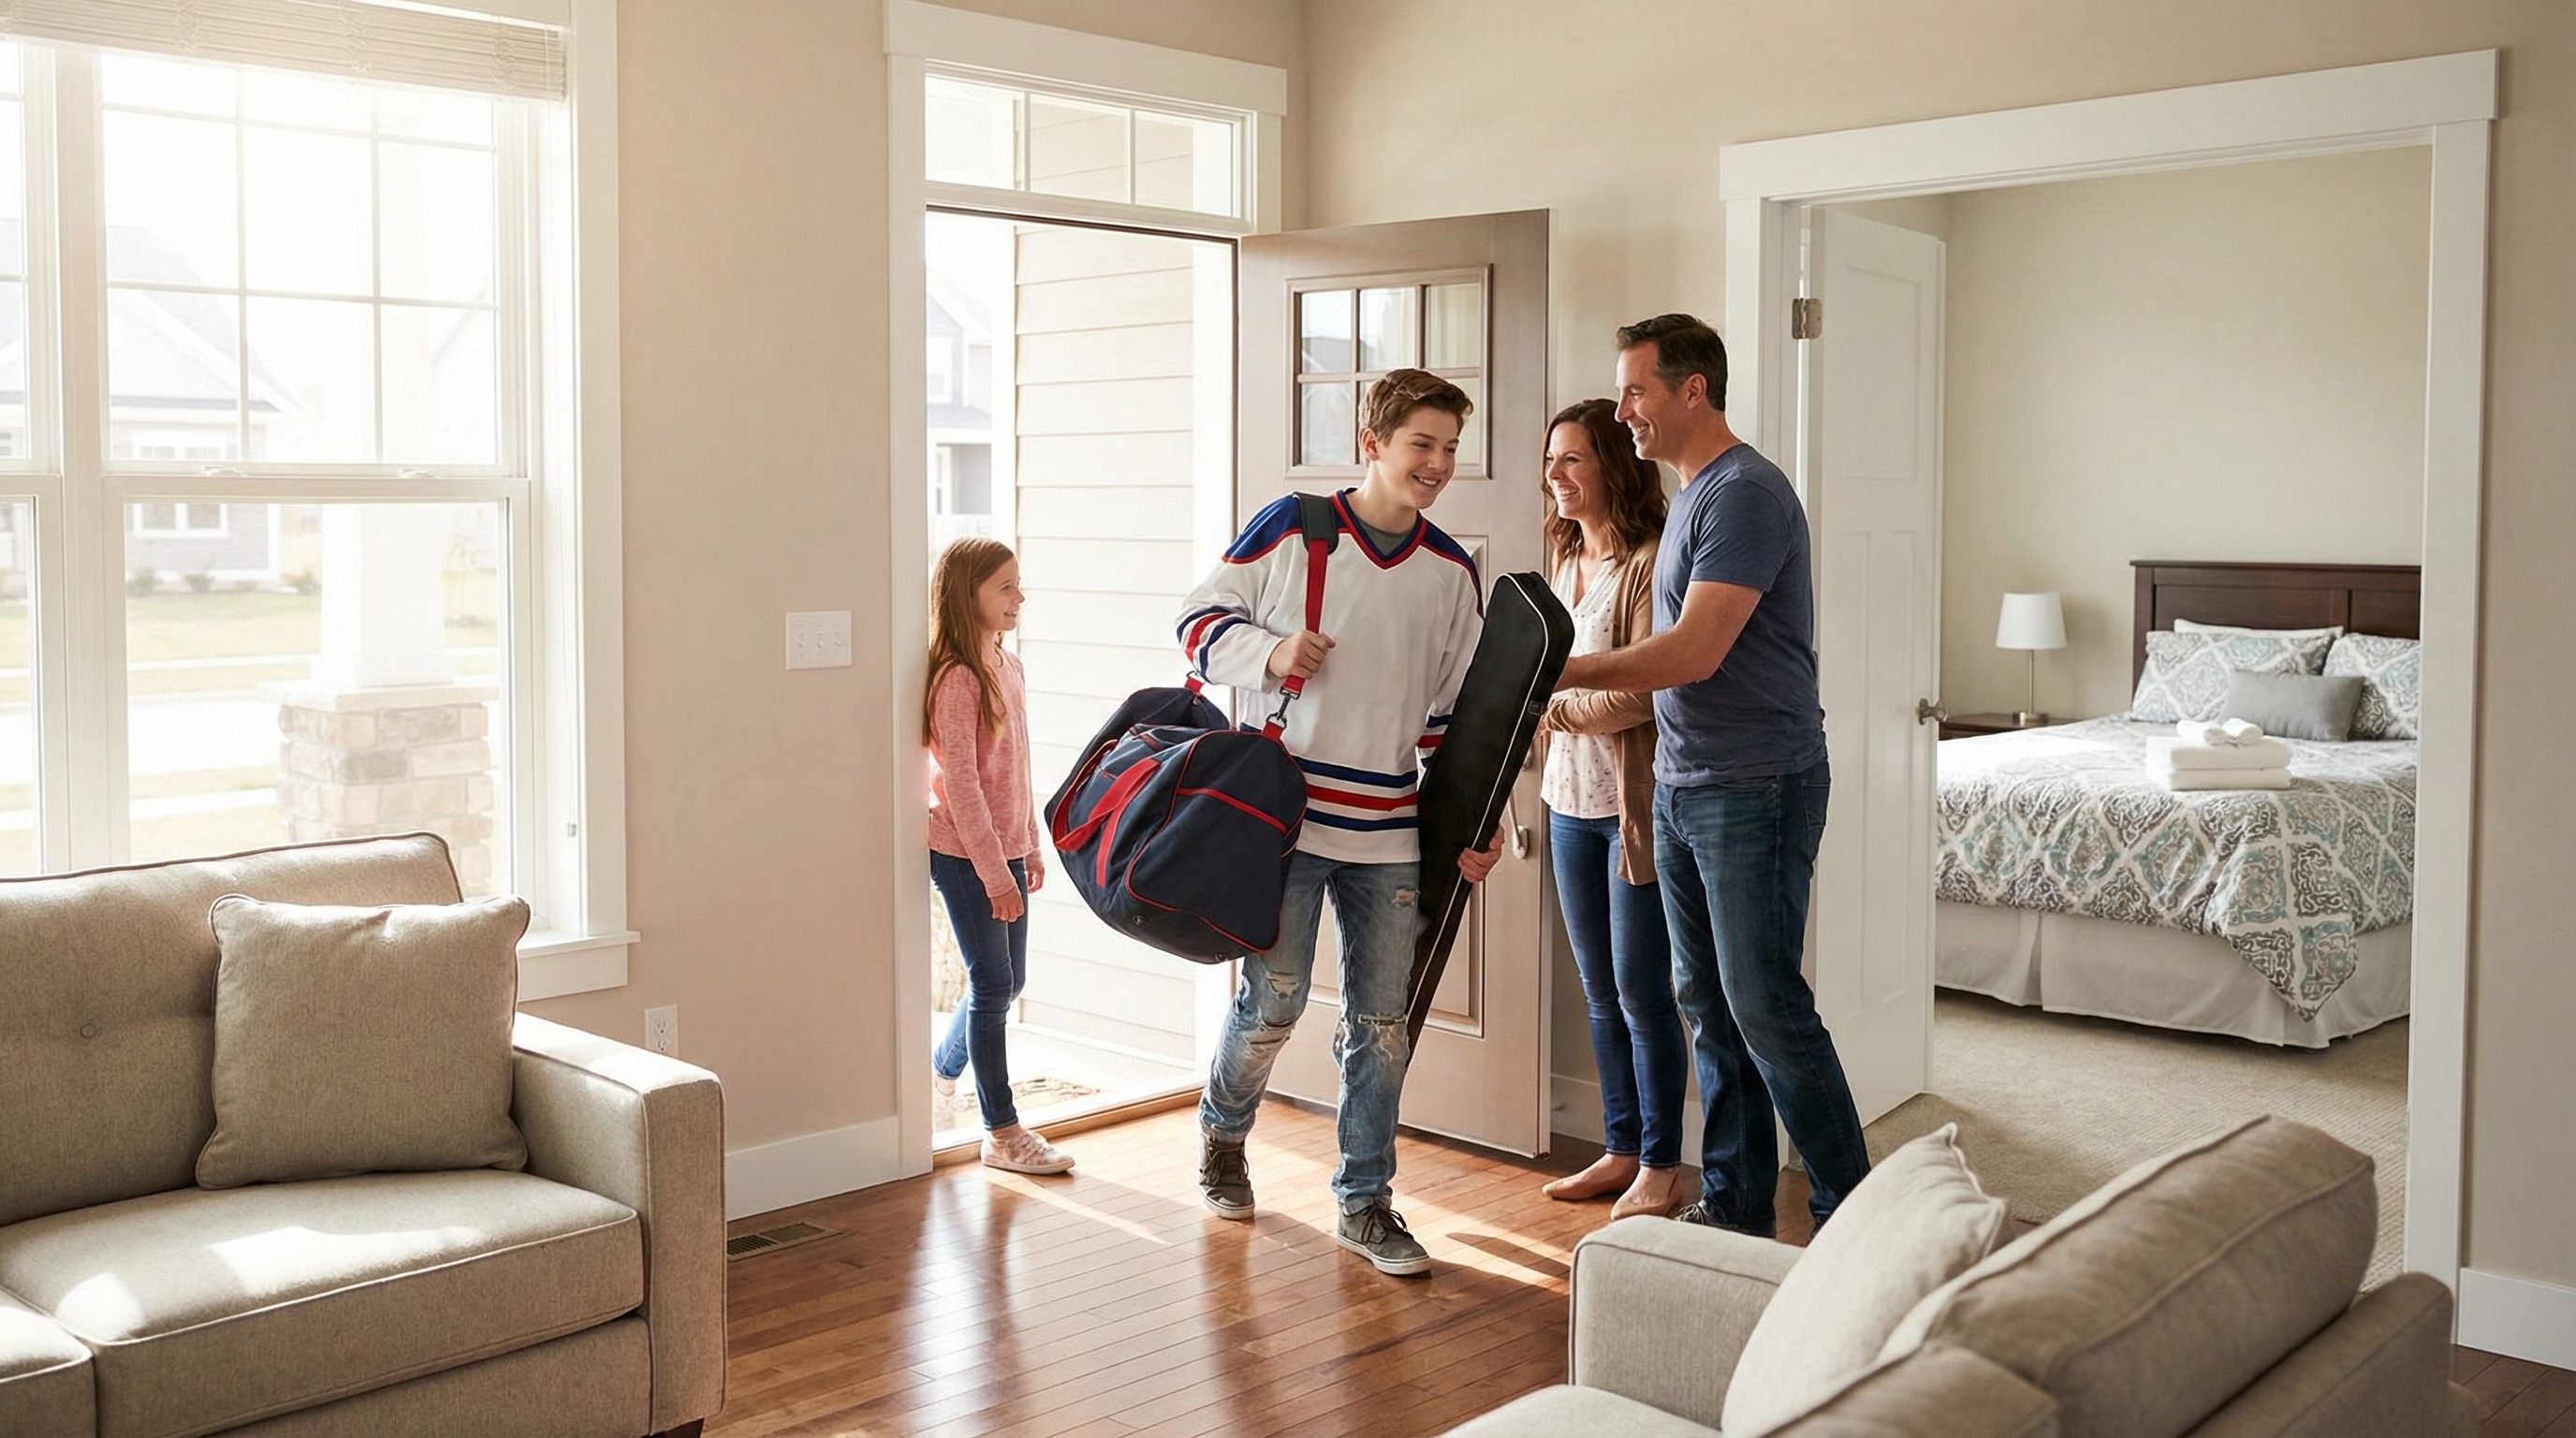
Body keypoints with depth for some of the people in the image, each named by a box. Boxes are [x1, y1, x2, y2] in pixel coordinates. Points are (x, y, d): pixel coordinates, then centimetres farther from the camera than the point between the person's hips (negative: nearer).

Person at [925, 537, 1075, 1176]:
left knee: (1008, 981, 15)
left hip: (1004, 849, 8)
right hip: (965, 856, -8)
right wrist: (995, 873, -20)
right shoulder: (957, 678, -17)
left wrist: (1030, 846, 17)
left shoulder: (1008, 666, 9)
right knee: (993, 984, -2)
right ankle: (1003, 1134, 7)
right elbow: (960, 782, -19)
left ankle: (943, 1068, 39)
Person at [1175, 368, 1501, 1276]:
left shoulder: (1453, 573, 8)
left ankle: (1365, 1202, 21)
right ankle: (1222, 1132, 30)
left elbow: (1458, 712, 13)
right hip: (1284, 817, -4)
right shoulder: (1291, 529, -4)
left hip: (1392, 834, 4)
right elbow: (1201, 620, 3)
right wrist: (1270, 652, -16)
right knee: (1273, 1001, -1)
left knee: (1383, 1022, 6)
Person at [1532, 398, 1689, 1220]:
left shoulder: (1650, 563, -14)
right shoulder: (1565, 561, 13)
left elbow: (1645, 692, -19)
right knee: (1600, 992, 14)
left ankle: (1661, 1166, 12)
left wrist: (1553, 709, -13)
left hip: (1636, 806, -8)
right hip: (1571, 801, 8)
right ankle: (1621, 1150, 26)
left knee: (1642, 991, -1)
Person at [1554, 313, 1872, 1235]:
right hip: (1682, 786, 10)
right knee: (1708, 1004, 13)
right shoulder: (1690, 496, 16)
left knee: (1767, 1009, -6)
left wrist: (1561, 673, -15)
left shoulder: (1746, 493, -15)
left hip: (1756, 788, -10)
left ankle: (1851, 1218, 5)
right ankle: (1734, 1204, 23)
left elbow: (1695, 651, -23)